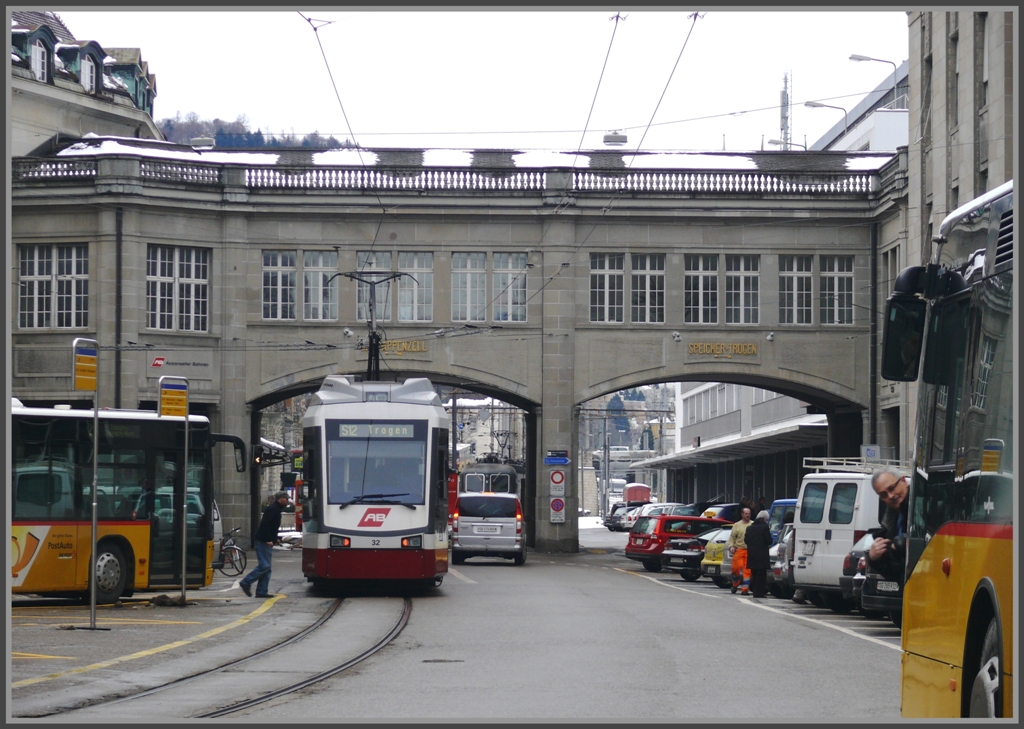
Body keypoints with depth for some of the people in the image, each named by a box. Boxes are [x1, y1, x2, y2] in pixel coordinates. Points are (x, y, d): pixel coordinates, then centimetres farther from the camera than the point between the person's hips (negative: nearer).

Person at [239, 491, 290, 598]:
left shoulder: (276, 509, 19)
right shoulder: (272, 509, -12)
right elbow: (265, 524, -22)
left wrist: (275, 538, 16)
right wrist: (268, 540, -24)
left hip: (267, 542, 10)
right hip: (262, 541, -10)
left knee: (266, 567, 7)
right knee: (264, 566, -13)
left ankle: (262, 592, 7)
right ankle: (246, 583, -7)